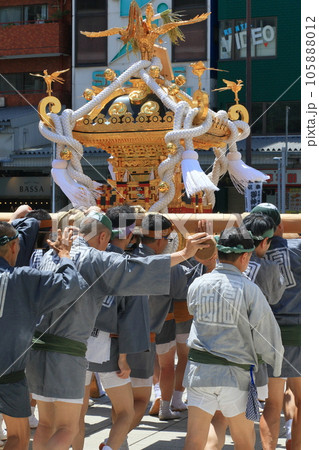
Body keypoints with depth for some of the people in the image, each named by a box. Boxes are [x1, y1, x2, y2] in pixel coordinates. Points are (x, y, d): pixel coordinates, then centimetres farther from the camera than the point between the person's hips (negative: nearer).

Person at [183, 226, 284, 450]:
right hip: (235, 374, -3)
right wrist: (277, 364, 11)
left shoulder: (197, 285, 1)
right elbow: (267, 335, -7)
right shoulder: (249, 290, -10)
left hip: (199, 370, 3)